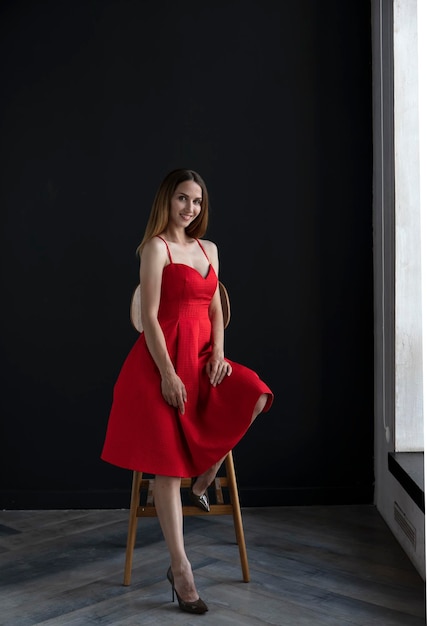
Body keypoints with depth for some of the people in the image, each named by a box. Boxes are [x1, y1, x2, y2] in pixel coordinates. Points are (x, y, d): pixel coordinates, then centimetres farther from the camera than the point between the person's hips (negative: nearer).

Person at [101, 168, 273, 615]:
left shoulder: (208, 249, 16)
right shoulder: (156, 247, -4)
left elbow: (215, 309, 16)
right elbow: (149, 317, -11)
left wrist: (218, 354, -1)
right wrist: (168, 373, -18)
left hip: (202, 354, 7)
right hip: (165, 358, -6)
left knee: (253, 395, -20)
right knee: (168, 462, -8)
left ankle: (203, 480, 1)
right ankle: (180, 569, -3)